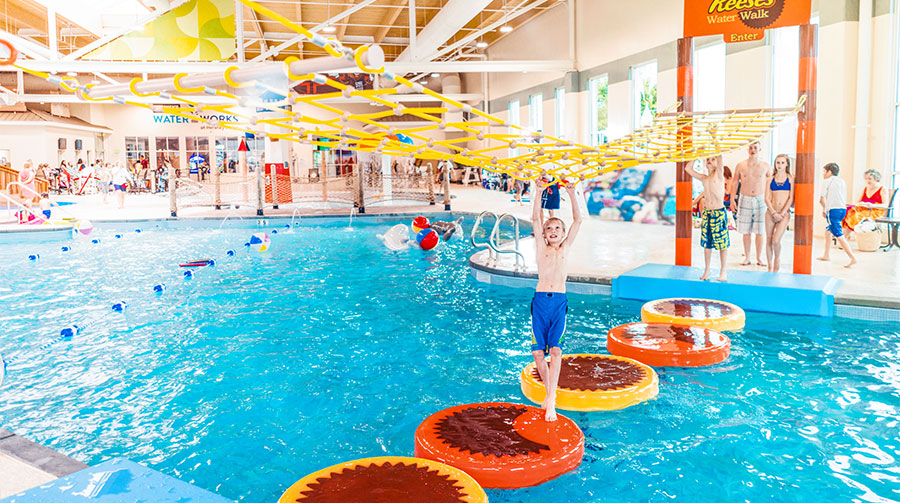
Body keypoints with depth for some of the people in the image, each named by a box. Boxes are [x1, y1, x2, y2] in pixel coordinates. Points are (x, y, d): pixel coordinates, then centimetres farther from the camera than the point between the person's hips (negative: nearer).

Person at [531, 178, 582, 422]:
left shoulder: (566, 248, 15)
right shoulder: (541, 248, 13)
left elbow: (577, 220, 9)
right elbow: (536, 218, 6)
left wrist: (571, 194, 2)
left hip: (559, 301, 0)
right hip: (540, 300, 0)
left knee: (555, 349, -13)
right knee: (538, 351, -4)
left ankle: (550, 400, -13)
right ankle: (550, 391, 18)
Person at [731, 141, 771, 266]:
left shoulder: (765, 166, 2)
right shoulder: (740, 165, 3)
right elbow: (735, 182, 9)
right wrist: (732, 199, 2)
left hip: (760, 200, 0)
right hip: (745, 200, 0)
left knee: (759, 232, 0)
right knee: (746, 232, 3)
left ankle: (759, 258, 9)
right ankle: (747, 257, 13)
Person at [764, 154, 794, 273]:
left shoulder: (791, 179, 3)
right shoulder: (771, 179, 8)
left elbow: (791, 198, -1)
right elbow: (767, 198, 3)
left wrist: (782, 213, -8)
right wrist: (774, 213, -8)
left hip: (784, 213, -2)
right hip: (771, 212, 2)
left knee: (776, 240, -13)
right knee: (769, 240, 4)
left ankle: (777, 260, 16)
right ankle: (770, 267, 17)